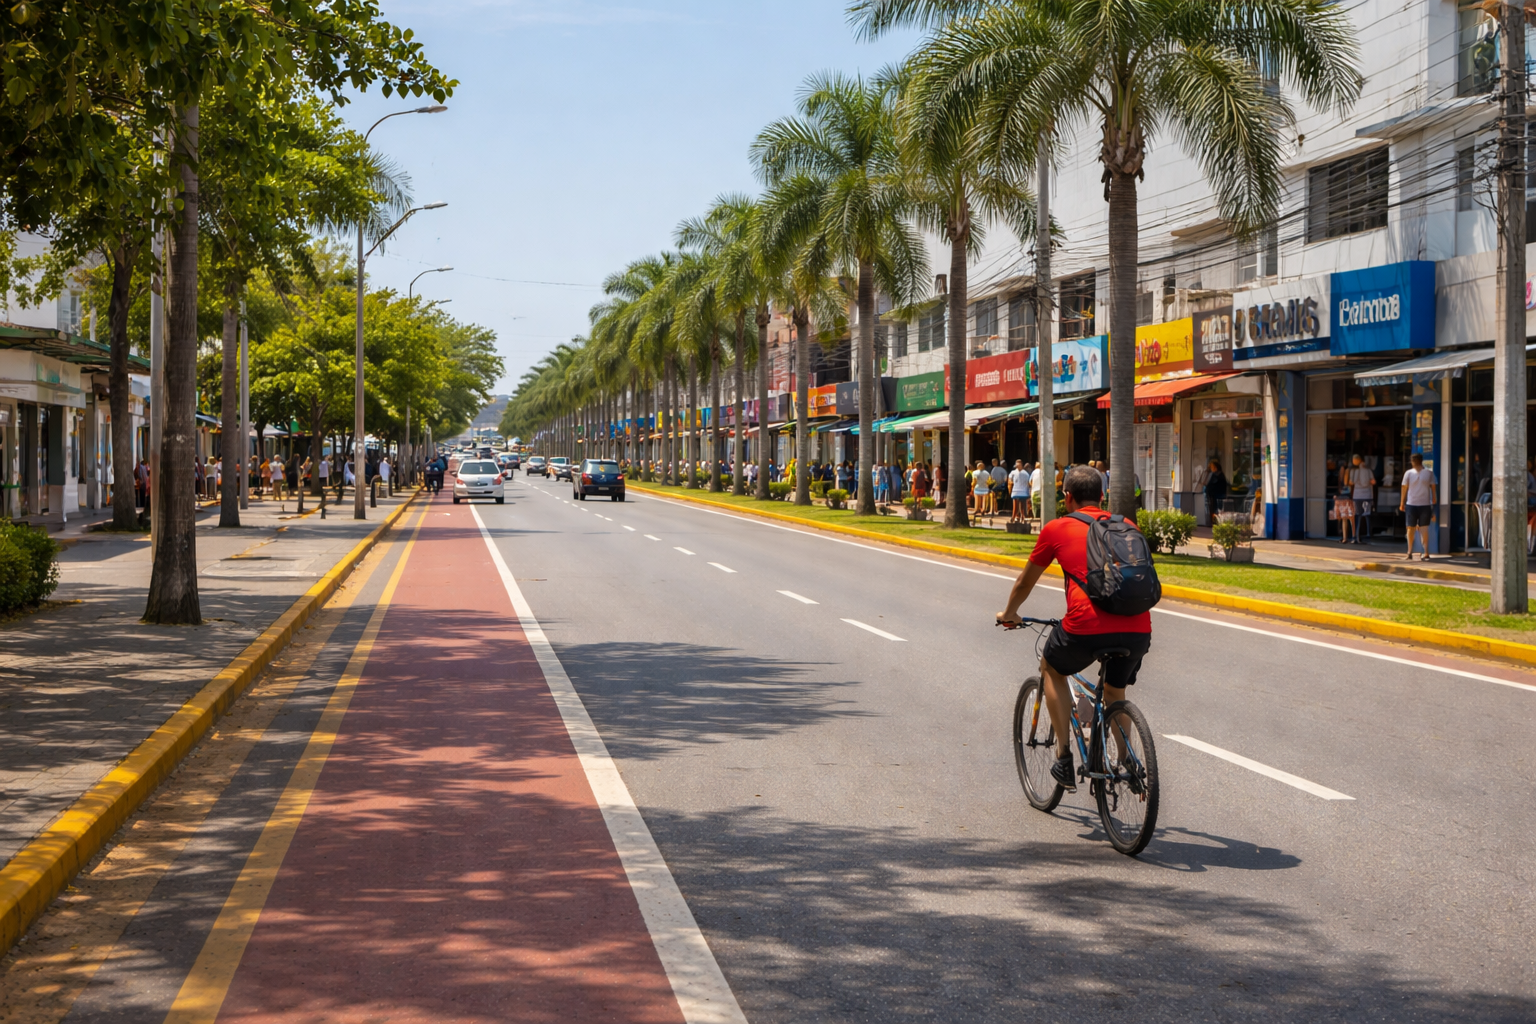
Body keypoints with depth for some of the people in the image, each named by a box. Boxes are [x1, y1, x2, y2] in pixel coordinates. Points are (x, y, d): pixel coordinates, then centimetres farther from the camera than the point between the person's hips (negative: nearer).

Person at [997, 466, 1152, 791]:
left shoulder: (1057, 529, 15)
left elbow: (1024, 584, 28)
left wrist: (1009, 614, 48)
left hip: (1087, 626, -3)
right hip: (1138, 628, 3)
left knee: (1051, 669, 27)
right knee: (1115, 691, 32)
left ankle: (1064, 760, 21)